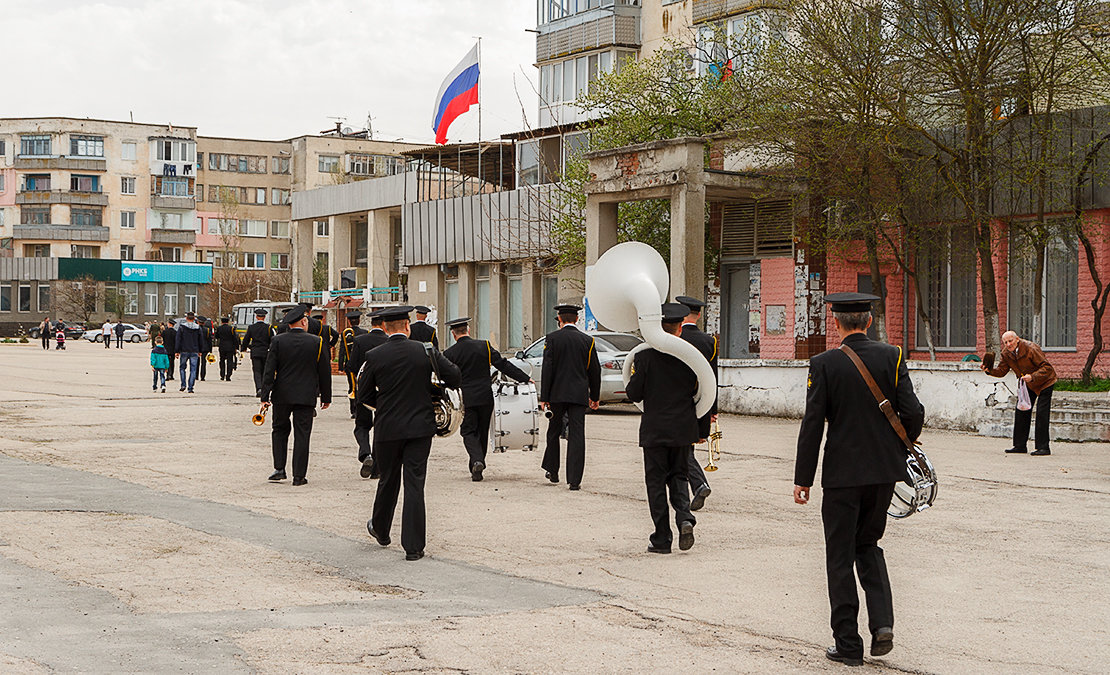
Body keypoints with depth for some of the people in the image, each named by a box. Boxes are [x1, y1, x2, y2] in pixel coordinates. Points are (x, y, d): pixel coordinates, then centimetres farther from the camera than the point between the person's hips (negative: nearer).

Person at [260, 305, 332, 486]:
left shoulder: (278, 341, -4)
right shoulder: (316, 342, -4)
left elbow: (269, 369, -6)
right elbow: (325, 372, 1)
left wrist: (265, 396, -3)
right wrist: (326, 397, 10)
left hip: (282, 396, 1)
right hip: (306, 396, -1)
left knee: (280, 430, 18)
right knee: (302, 434, 4)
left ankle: (279, 469, 10)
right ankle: (299, 475, 4)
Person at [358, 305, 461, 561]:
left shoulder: (374, 356, -6)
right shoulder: (425, 351, -5)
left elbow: (362, 395, 1)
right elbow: (455, 377, -3)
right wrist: (432, 392, 14)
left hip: (387, 428, 0)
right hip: (420, 427, 0)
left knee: (388, 480, 18)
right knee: (414, 484, 1)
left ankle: (380, 530, 39)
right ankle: (413, 546, 0)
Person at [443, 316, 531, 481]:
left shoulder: (449, 353, -4)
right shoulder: (484, 346, -2)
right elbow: (503, 365, -5)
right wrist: (525, 379, -1)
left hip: (465, 399, -2)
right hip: (485, 398, 2)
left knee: (468, 432, 5)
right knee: (482, 432, 14)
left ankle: (477, 461, -21)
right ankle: (477, 469, 19)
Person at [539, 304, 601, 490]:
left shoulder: (552, 338, -4)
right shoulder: (587, 340, 3)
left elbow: (547, 368, -8)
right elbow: (595, 371, 7)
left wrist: (544, 397, -6)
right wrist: (595, 397, 17)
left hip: (557, 393, -1)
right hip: (579, 395, 1)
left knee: (554, 432, 16)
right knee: (576, 435, 0)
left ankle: (553, 471, 26)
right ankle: (574, 480, -5)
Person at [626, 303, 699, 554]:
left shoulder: (645, 356, -11)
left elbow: (634, 394, -8)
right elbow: (698, 391, 1)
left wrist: (634, 374, 11)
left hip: (655, 430, -2)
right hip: (684, 429, 2)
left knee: (656, 482, 6)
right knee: (678, 476, 16)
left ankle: (661, 539, 7)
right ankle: (684, 518, -9)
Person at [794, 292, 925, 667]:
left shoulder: (824, 364, -9)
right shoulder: (891, 357, -2)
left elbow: (812, 424, -10)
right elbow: (913, 412, -6)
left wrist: (803, 478, -4)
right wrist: (900, 448, 13)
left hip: (842, 472, -3)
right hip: (884, 470, 3)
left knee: (840, 555, 7)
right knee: (868, 543, 21)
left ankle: (848, 644, 9)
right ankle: (882, 621, 3)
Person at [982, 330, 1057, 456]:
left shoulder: (1030, 349, -28)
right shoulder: (1006, 353, -7)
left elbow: (1047, 367, -28)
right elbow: (1001, 370, -3)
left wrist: (1032, 377, -41)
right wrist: (989, 370, -23)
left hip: (1044, 383, -7)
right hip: (1028, 384, 7)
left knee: (1041, 414, -13)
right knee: (1021, 412, 5)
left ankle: (1043, 447, -11)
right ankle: (1020, 445, 13)